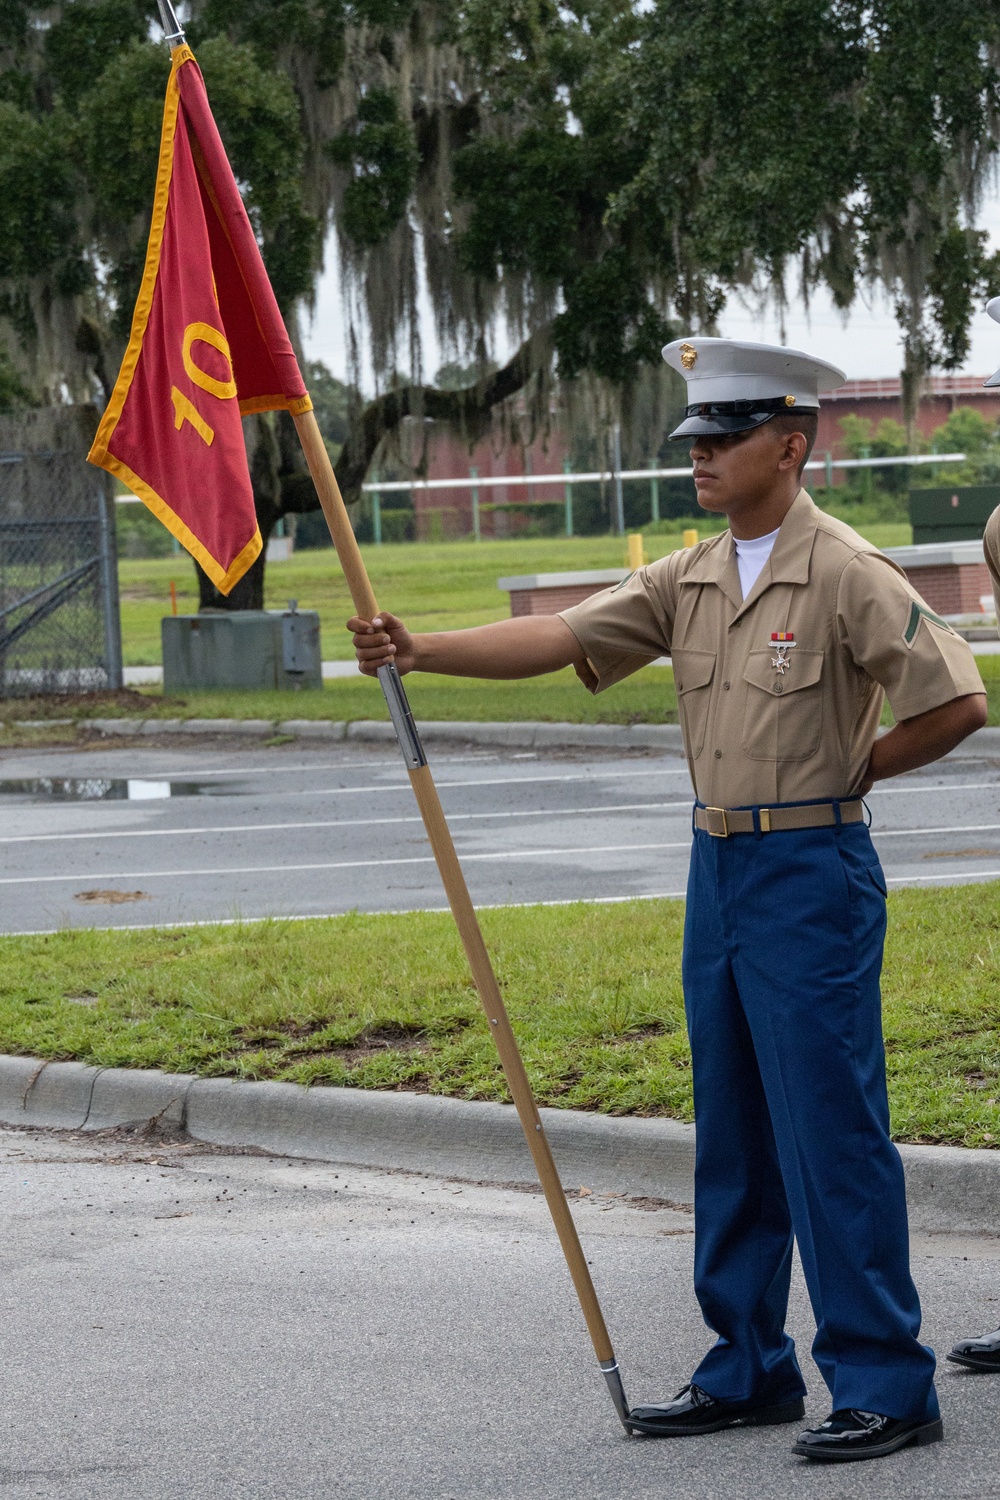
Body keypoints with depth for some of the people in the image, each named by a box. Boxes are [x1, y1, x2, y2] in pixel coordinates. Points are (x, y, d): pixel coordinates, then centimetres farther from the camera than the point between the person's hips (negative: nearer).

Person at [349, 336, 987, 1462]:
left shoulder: (845, 574, -11)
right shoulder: (689, 581, 10)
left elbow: (956, 703, -14)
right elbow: (555, 640, 3)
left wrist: (849, 772, -4)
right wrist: (420, 649, -9)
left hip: (811, 873, -8)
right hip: (717, 871, 8)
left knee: (831, 1136, -7)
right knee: (732, 1138, 12)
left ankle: (885, 1383, -3)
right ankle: (748, 1371, 21)